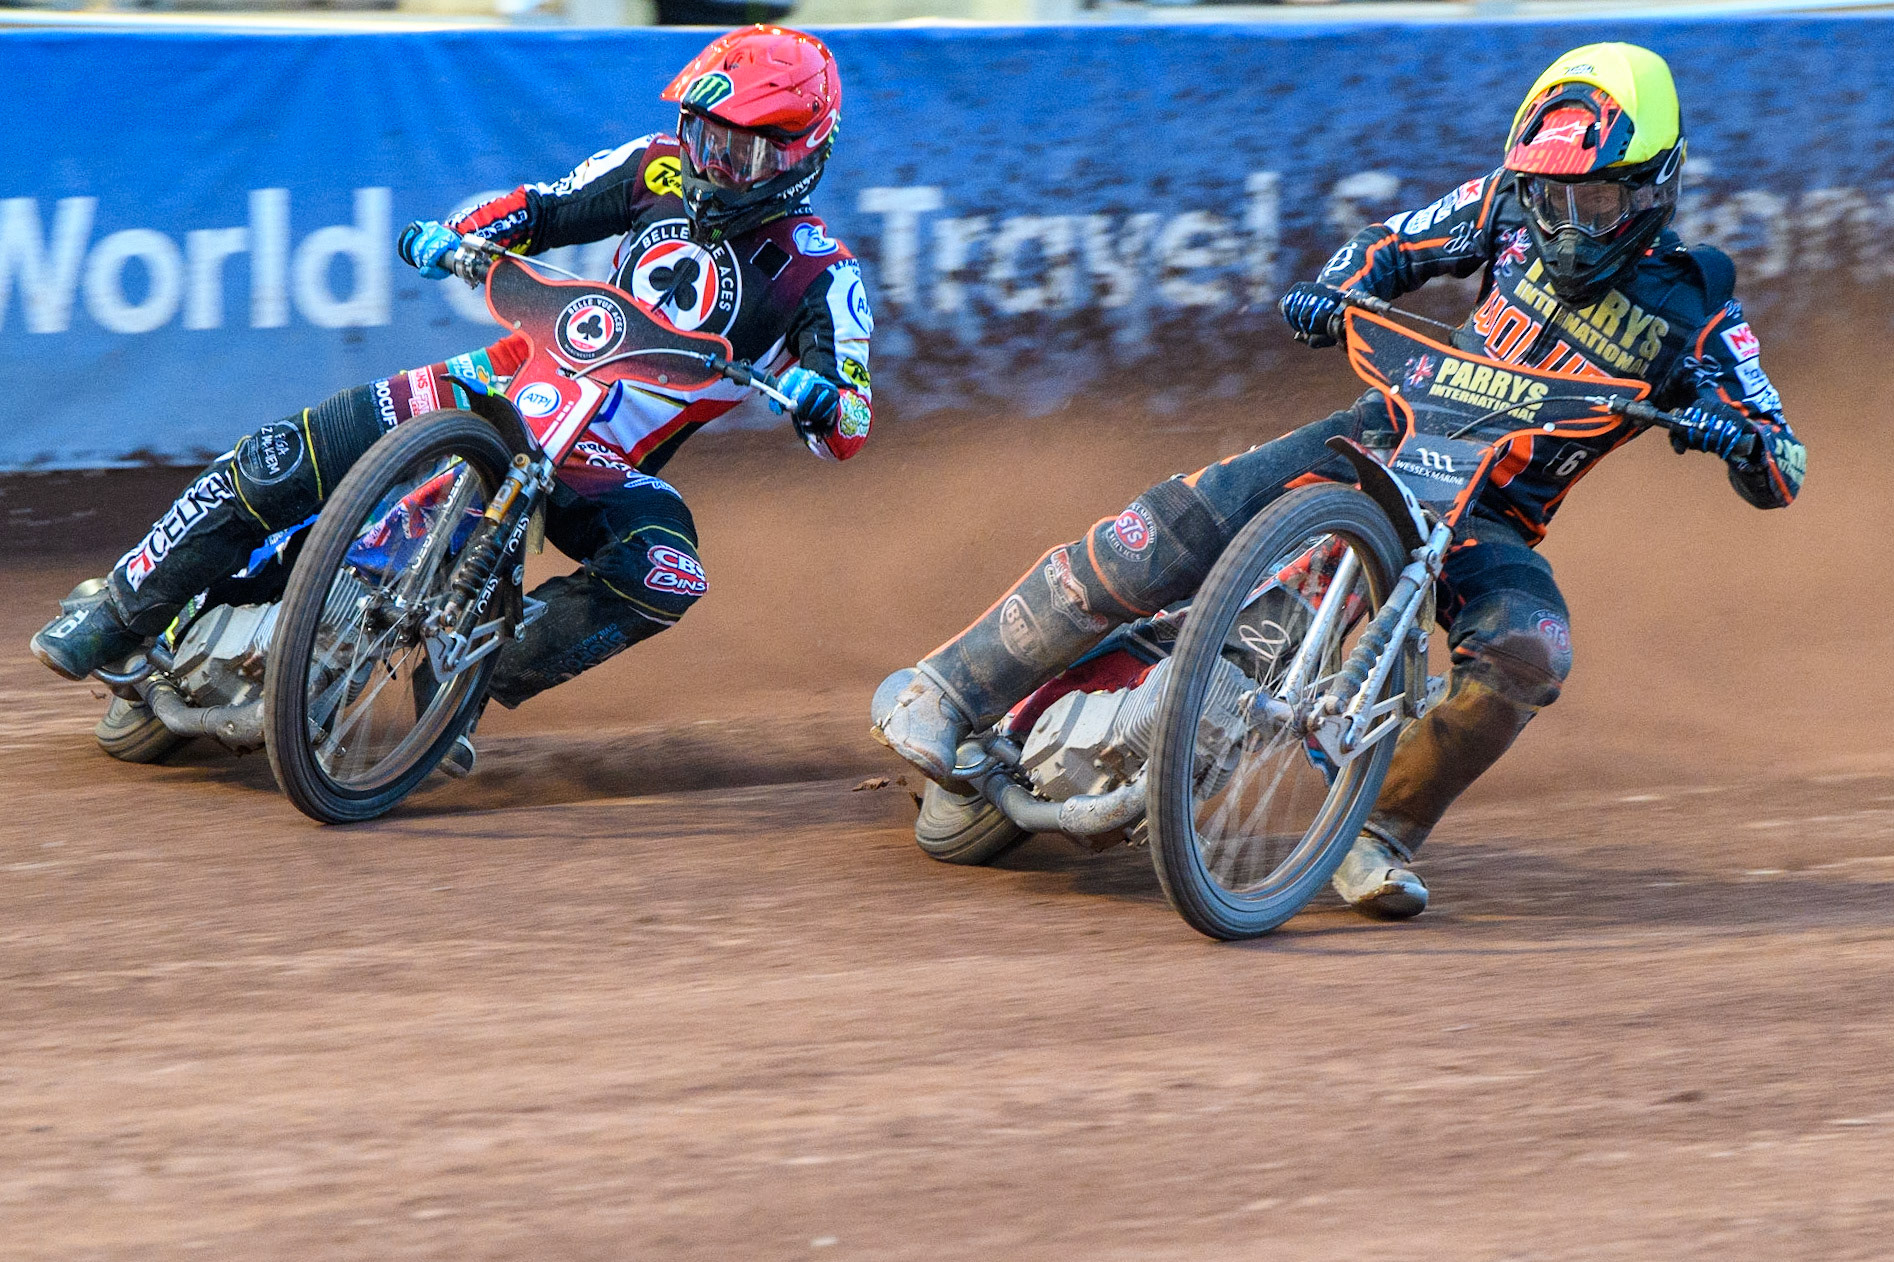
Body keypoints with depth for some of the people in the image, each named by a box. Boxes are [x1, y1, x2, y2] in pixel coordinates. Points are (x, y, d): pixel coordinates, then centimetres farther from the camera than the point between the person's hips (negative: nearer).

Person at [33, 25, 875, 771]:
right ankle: (119, 617, 0)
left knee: (664, 576, -36)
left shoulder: (817, 276, -8)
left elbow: (848, 431, -14)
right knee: (280, 458, -13)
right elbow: (540, 210, 13)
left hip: (611, 469, -2)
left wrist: (820, 398, -38)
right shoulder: (663, 170, 2)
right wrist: (456, 233, -7)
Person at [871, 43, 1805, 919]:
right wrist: (1329, 291, -9)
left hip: (1491, 517, -1)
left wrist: (1734, 432, -34)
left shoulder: (1694, 315, -9)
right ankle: (943, 692, -11)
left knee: (1527, 652, -35)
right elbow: (1392, 245, 13)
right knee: (1169, 530, -20)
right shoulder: (1512, 207, -1)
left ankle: (1381, 835, -20)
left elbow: (1780, 476, -10)